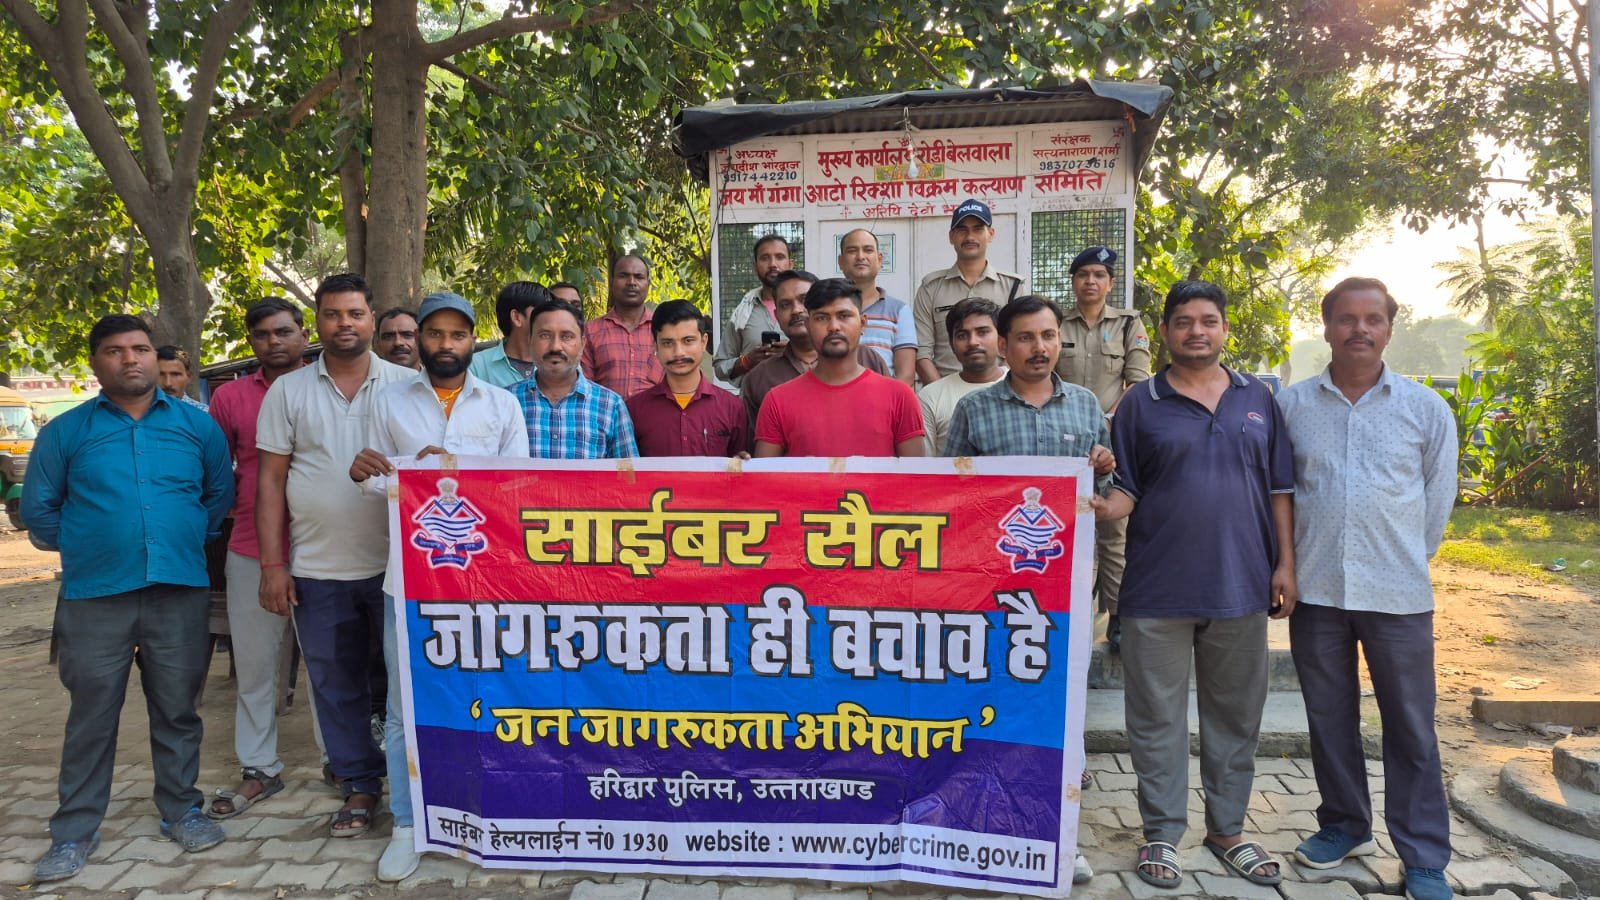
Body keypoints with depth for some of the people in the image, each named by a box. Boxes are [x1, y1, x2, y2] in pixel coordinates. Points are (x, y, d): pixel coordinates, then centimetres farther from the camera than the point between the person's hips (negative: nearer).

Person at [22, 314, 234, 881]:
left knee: (177, 711, 10)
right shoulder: (66, 430, 4)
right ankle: (74, 831, 18)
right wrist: (83, 549, 7)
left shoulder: (196, 424, 6)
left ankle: (181, 811, 24)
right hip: (94, 597, 0)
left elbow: (222, 493, 11)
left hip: (181, 593, 1)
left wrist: (191, 540, 4)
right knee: (91, 717, 6)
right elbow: (38, 508, 8)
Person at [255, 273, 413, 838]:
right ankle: (360, 785, 26)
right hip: (317, 571, 2)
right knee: (336, 685, 11)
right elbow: (271, 479, 5)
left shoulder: (408, 385, 1)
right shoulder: (288, 391, 5)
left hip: (396, 564, -1)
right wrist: (272, 565, -1)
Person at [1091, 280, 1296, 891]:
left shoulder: (1258, 400, 9)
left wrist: (1285, 564, 3)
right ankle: (1162, 834, 20)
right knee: (1158, 717, 5)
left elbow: (1280, 489, 10)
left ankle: (1227, 829, 30)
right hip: (1158, 588, -2)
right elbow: (1126, 490, -1)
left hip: (1241, 585, 3)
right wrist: (1104, 509, -22)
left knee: (1235, 715, 13)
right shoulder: (1141, 405, 2)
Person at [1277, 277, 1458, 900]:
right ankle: (1345, 826, 30)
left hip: (1399, 594, -1)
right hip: (1316, 590, 1)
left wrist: (1408, 561, 9)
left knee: (1411, 730, 5)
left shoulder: (1426, 408, 1)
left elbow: (1439, 498, 8)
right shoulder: (1291, 405, 3)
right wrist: (1289, 563, 6)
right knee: (1329, 719, 13)